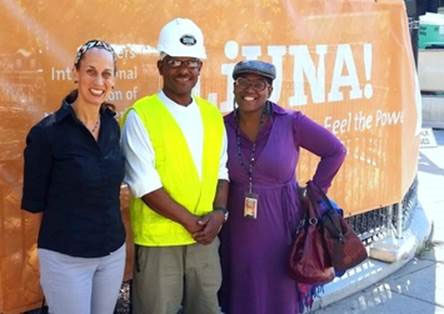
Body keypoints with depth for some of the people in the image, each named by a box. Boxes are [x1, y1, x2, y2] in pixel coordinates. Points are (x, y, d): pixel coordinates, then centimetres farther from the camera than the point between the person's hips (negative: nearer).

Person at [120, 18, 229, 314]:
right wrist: (188, 220, -15)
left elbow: (222, 170, 9)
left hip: (205, 238, 5)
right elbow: (144, 183, -15)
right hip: (158, 240, -5)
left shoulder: (212, 114, 6)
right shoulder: (140, 116, -11)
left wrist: (219, 212, -7)